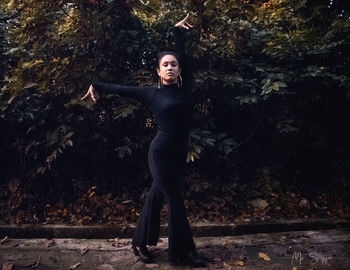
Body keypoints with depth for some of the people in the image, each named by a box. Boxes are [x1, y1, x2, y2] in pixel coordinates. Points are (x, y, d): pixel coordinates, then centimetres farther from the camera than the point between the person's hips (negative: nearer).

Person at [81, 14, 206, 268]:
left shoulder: (185, 89, 5)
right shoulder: (153, 93, -1)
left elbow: (182, 55, 12)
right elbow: (122, 89, 10)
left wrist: (179, 31, 15)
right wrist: (96, 86, 20)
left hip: (179, 154, 5)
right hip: (161, 153, -5)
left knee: (156, 196, 15)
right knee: (176, 201, 1)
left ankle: (140, 243, 32)